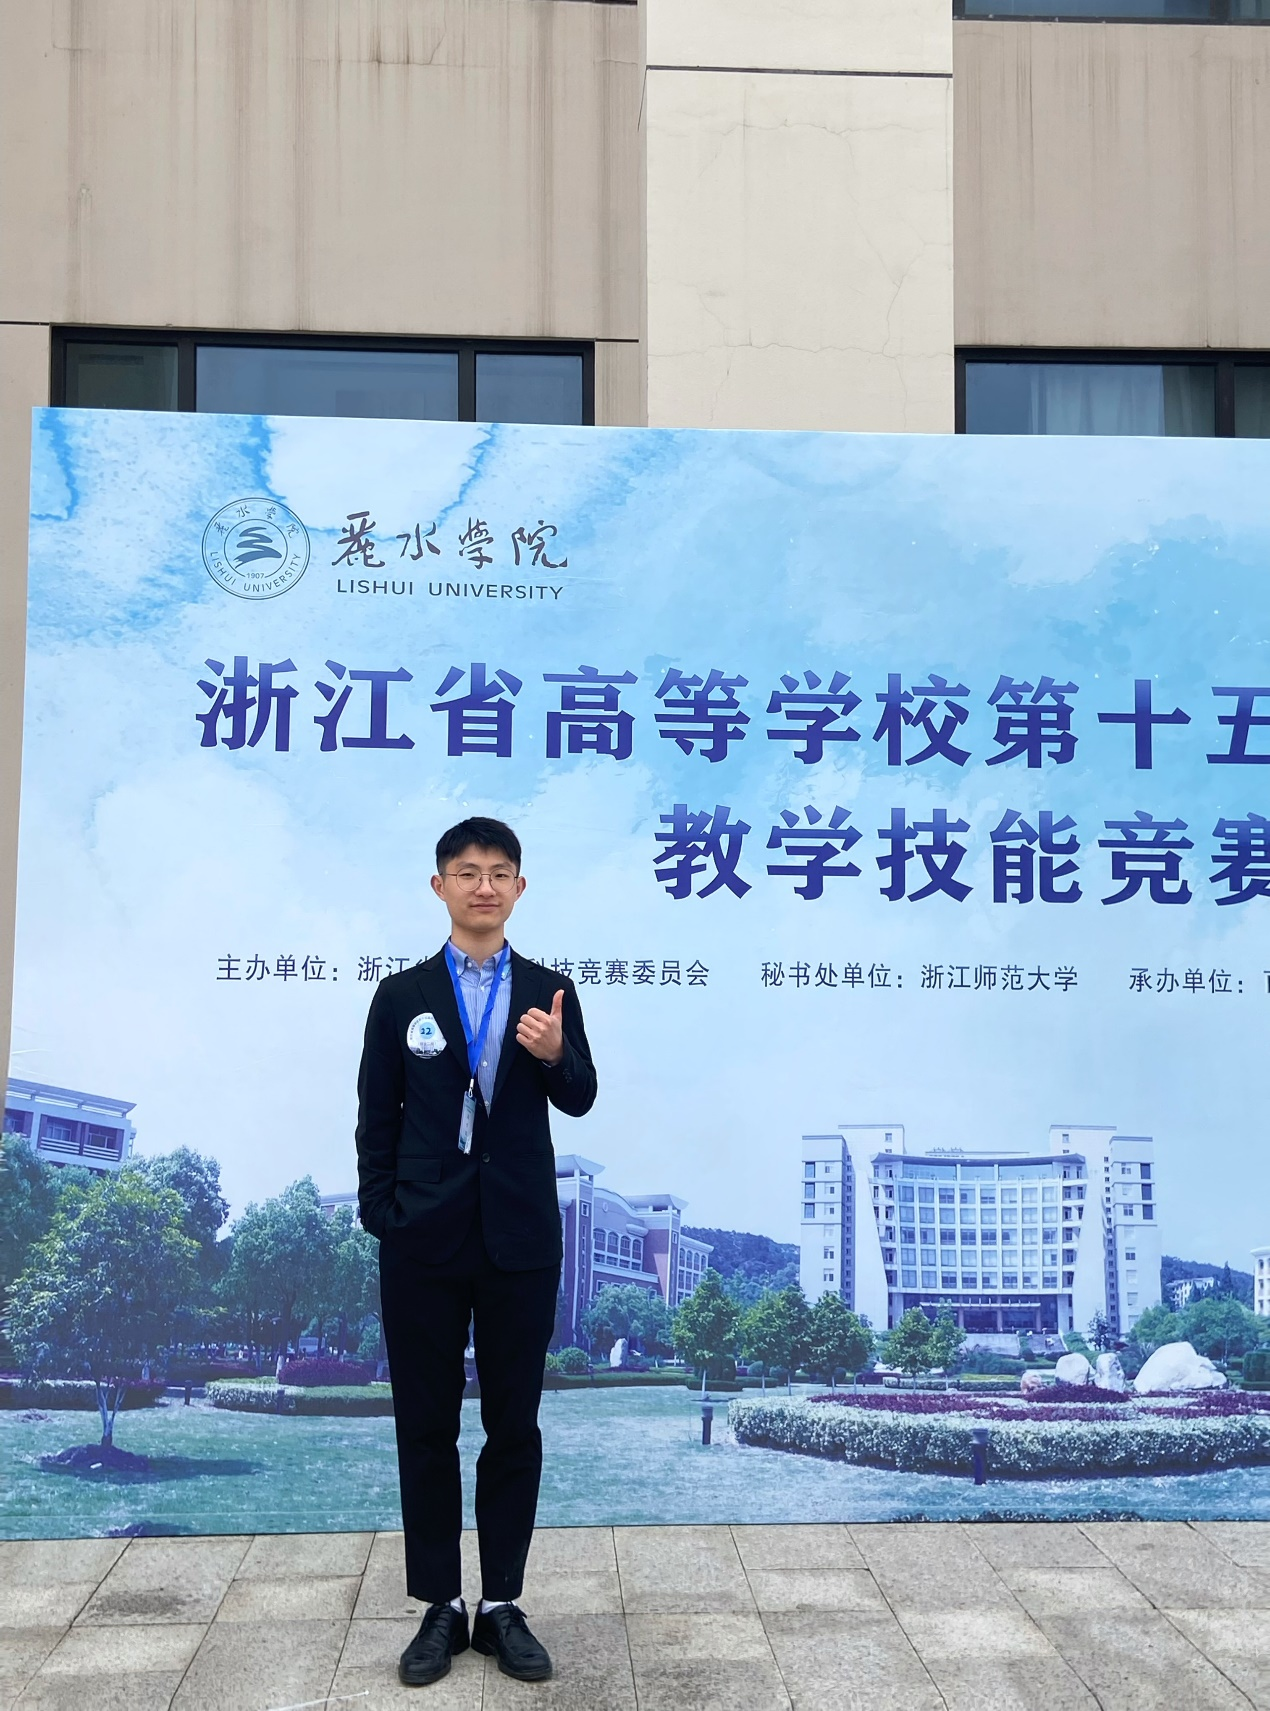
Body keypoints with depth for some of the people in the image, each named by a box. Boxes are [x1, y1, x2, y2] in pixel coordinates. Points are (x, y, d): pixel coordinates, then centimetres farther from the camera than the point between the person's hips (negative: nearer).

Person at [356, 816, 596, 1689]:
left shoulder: (549, 993, 4)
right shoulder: (401, 995, 3)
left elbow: (580, 1100, -6)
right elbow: (376, 1119, 4)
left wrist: (556, 1055, -26)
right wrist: (381, 1216, -3)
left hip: (520, 1240, 0)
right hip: (423, 1242, 0)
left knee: (514, 1427, 8)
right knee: (427, 1427, 8)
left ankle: (502, 1606, 21)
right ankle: (440, 1607, 21)